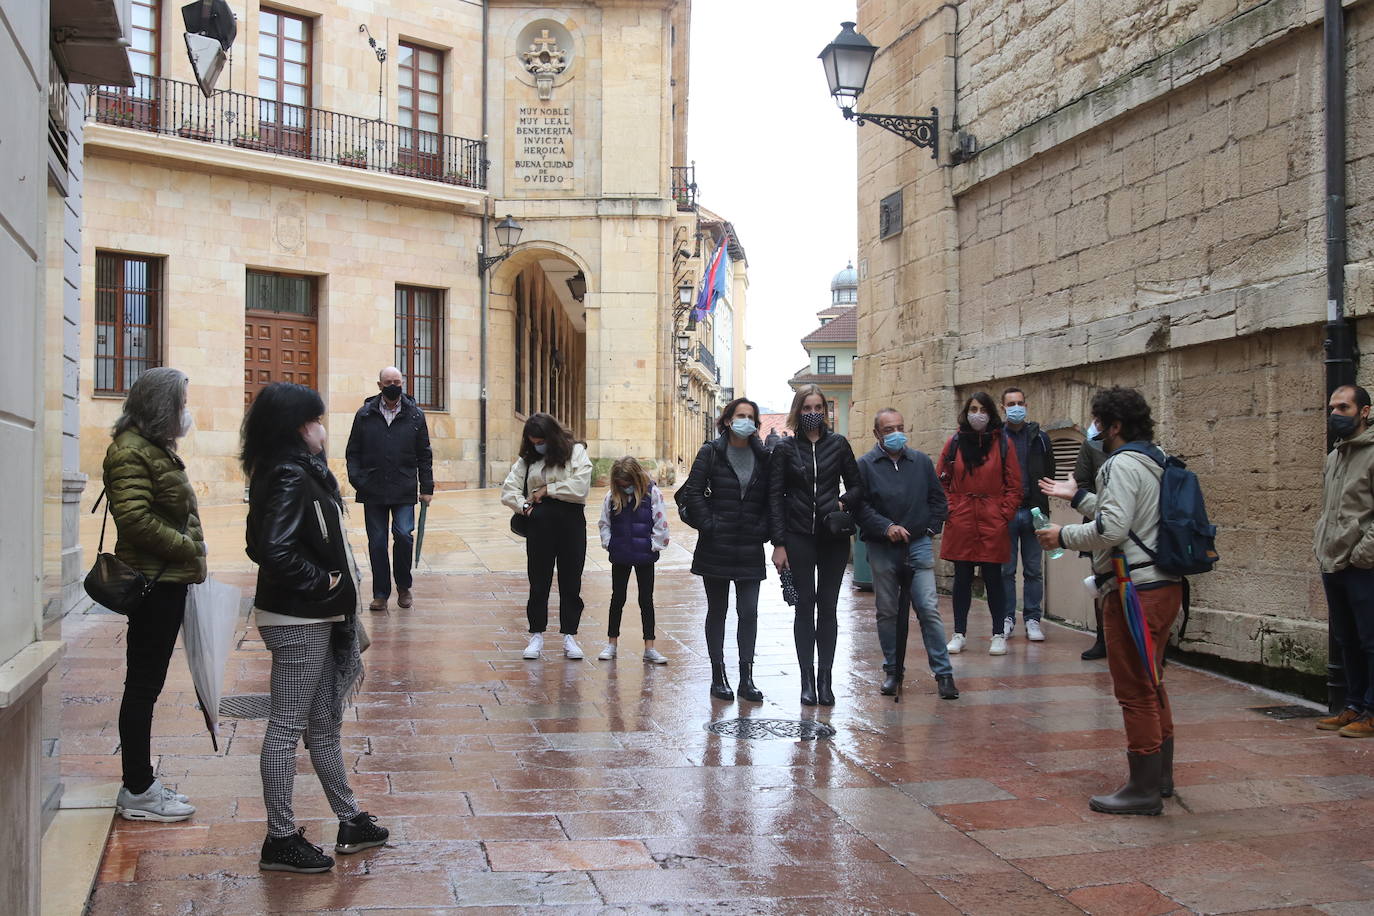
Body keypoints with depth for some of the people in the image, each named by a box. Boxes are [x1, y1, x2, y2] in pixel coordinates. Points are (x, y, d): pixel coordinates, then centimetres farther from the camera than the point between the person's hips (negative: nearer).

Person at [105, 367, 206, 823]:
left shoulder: (154, 448, 17)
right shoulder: (131, 451, -15)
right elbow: (134, 518, -24)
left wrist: (189, 552, 11)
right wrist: (187, 547, -17)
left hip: (166, 580, 10)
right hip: (153, 581, -10)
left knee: (147, 683, 15)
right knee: (143, 684, -2)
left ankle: (140, 783, 24)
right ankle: (137, 791, 7)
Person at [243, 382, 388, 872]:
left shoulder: (300, 471, 10)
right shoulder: (289, 477, -19)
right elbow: (275, 550, -30)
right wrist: (322, 582, -16)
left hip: (317, 617, 10)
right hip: (298, 622, -10)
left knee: (325, 724, 18)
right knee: (287, 728, 1)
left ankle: (351, 822, 31)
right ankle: (281, 839, 13)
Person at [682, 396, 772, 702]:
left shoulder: (763, 457, 6)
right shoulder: (711, 453, -2)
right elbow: (693, 491, -5)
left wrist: (763, 528, -4)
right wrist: (708, 525, -11)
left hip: (750, 549, 2)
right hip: (716, 547, -2)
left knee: (749, 612, 0)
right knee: (717, 611, 7)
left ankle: (747, 679, 7)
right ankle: (718, 677, 15)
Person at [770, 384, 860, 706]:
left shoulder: (838, 444, 4)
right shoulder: (786, 449, 1)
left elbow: (856, 485, 11)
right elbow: (775, 496, 0)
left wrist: (844, 504, -11)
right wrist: (778, 543, -6)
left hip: (833, 537, 1)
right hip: (799, 537, -1)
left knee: (828, 607, 5)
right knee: (805, 606, 1)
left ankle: (825, 679, 12)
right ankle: (808, 680, 7)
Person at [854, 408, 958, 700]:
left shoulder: (921, 462, 9)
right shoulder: (865, 465, 0)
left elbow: (938, 498, 15)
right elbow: (859, 505, -6)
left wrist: (930, 528, 4)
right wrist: (886, 527, -15)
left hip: (918, 545, 1)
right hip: (882, 549, -1)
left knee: (929, 609, -6)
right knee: (887, 613, 7)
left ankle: (943, 672, 0)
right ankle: (893, 670, 20)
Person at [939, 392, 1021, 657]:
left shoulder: (1003, 444, 2)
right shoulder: (954, 443, 5)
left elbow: (1014, 486, 2)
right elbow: (942, 483, 8)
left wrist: (1004, 515, -6)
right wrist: (950, 511, -3)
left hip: (993, 524, -1)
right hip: (961, 523, 1)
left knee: (993, 578, 3)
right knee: (962, 578, 8)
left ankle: (999, 635, 13)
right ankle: (959, 634, 16)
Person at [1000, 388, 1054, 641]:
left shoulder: (1040, 438, 8)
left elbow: (1049, 474, 9)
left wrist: (1041, 505, 0)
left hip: (1033, 511, 1)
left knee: (1034, 570, 5)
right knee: (1006, 570, 4)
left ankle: (1032, 619, 12)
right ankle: (1007, 618, 12)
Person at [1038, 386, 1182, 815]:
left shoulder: (1124, 464, -14)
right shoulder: (1155, 461, 17)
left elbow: (1111, 529, -24)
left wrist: (1064, 536, -10)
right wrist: (1078, 496, 28)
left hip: (1135, 590, -11)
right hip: (1163, 586, 11)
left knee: (1135, 690, -5)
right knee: (1151, 686, 20)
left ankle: (1143, 789, 0)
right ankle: (1160, 775, 31)